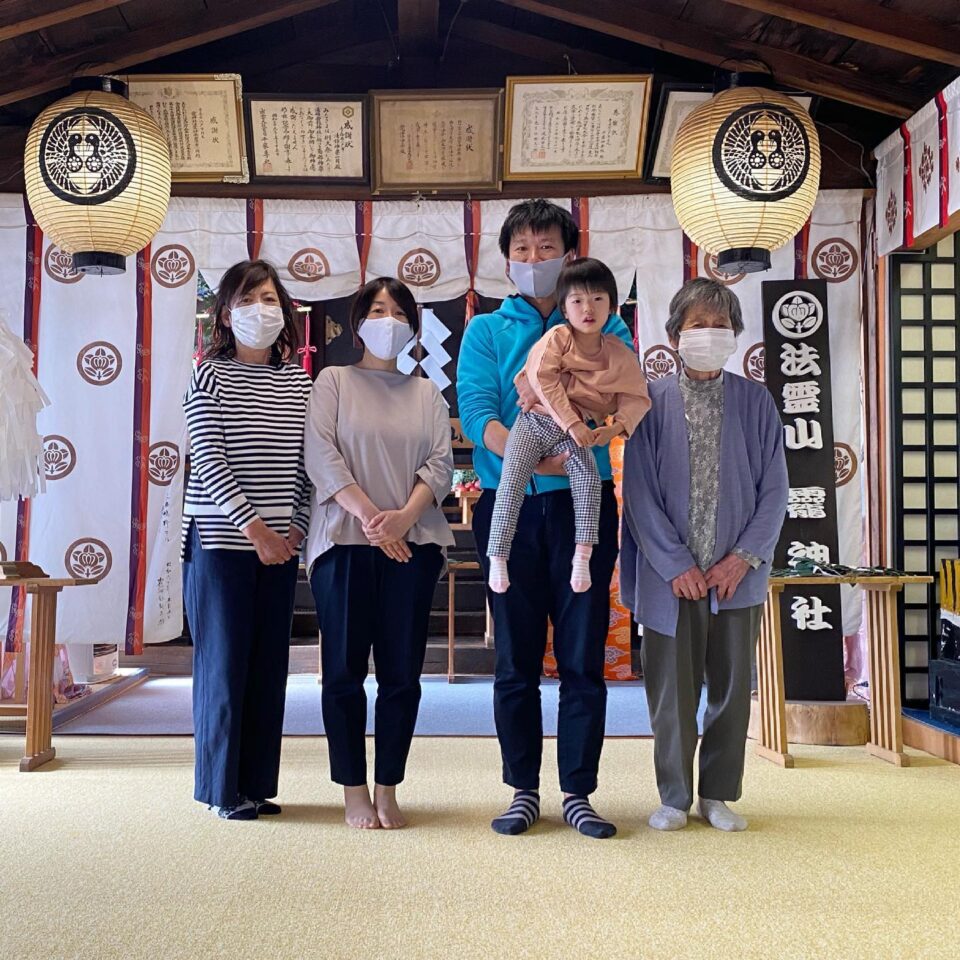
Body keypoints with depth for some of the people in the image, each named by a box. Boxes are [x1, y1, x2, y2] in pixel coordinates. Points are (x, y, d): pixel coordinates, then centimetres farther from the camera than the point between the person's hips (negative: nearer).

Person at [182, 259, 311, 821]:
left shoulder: (299, 382, 9)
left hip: (280, 542, 4)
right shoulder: (210, 376, -2)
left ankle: (257, 784, 19)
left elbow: (307, 463, 9)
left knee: (270, 662, 8)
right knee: (224, 659, 1)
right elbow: (208, 461, -9)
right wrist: (255, 527, -15)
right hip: (220, 538, -4)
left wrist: (297, 526, -3)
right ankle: (224, 788, 14)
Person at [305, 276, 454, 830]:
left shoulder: (427, 392, 16)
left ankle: (388, 790, 14)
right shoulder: (333, 380, 9)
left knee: (402, 672, 3)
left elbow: (441, 462, 5)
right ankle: (355, 791, 12)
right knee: (345, 670, 1)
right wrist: (369, 516, -14)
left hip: (413, 544, 2)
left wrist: (405, 516, -13)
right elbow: (322, 456, -3)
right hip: (344, 541, -2)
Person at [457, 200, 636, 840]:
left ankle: (579, 792, 15)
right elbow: (475, 410, -5)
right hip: (508, 506, 0)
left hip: (584, 504, 0)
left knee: (584, 655, 3)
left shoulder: (603, 327, 13)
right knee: (516, 659, 6)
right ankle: (524, 791, 18)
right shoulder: (486, 331, 12)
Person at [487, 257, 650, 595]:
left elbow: (636, 397, 7)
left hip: (575, 432, 2)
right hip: (536, 419, -2)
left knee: (589, 478, -24)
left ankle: (583, 555, -20)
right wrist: (571, 423, -20)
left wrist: (618, 426, -14)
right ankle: (497, 558, -10)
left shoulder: (618, 353, 7)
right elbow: (543, 379, -14)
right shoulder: (557, 338, -2)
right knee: (511, 483, -14)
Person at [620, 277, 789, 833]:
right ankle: (675, 797, 21)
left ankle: (719, 794, 25)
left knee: (732, 687, 9)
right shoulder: (652, 401, -1)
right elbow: (639, 491, -3)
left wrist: (744, 556, -8)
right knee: (672, 689, 6)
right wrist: (676, 564, -9)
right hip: (670, 573, -1)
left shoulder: (756, 401, 4)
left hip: (737, 573, 2)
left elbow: (774, 489, 3)